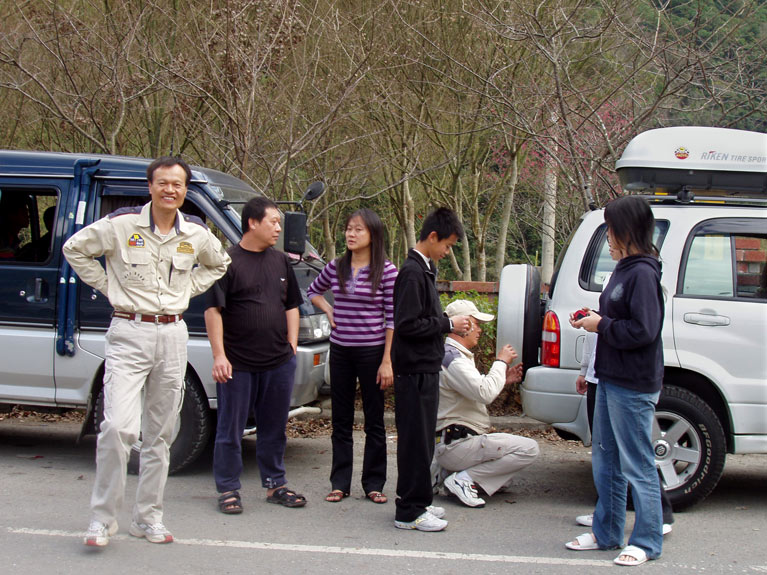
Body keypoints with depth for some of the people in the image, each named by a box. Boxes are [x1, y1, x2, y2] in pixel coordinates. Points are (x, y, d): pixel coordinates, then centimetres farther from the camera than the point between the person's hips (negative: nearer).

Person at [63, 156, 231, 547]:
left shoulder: (197, 234, 6)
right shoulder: (121, 225, -5)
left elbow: (218, 264, 26)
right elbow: (75, 249, 6)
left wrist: (187, 290, 11)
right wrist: (107, 287, 0)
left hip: (173, 335, 4)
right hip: (130, 333, -4)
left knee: (160, 434, 9)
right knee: (119, 427, -16)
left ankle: (148, 517, 20)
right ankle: (103, 517, -1)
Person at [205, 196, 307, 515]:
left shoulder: (281, 261, 12)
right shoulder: (228, 261, -6)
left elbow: (291, 306, 19)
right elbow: (213, 310, -9)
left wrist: (291, 346, 10)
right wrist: (219, 355, -15)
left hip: (279, 362, 5)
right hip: (237, 363, -5)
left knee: (274, 428, 13)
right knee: (230, 429, 4)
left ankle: (275, 484, 25)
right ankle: (228, 489, 13)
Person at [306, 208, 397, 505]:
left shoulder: (387, 271, -7)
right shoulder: (335, 267, 4)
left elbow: (392, 319, -8)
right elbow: (313, 291, 25)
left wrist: (387, 361, -12)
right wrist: (329, 311, 7)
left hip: (371, 352, -4)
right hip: (340, 351, 4)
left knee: (374, 421, 6)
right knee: (341, 419, 9)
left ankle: (374, 484, 15)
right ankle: (339, 483, 18)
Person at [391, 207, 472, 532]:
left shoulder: (425, 270, 14)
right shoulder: (412, 273, -16)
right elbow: (407, 325, -22)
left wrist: (449, 323, 6)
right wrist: (447, 325, -15)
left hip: (425, 368, 10)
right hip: (415, 370, -10)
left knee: (420, 440, 15)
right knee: (415, 441, -4)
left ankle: (416, 502, 25)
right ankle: (409, 512, 3)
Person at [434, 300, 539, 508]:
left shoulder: (454, 354, 17)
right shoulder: (452, 358, -18)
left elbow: (476, 394, 21)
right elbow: (485, 394, -27)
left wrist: (503, 379, 9)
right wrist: (501, 362, -13)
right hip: (455, 444, -11)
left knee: (503, 481, 27)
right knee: (529, 448, -19)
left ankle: (447, 471, 12)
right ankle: (464, 479, -16)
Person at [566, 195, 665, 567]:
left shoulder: (642, 273, -18)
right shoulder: (624, 269, 12)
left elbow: (642, 330, -23)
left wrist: (602, 325, -13)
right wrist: (593, 317, 5)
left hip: (633, 386, -10)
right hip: (611, 380, 10)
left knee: (637, 466, -1)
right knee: (606, 463, 17)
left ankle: (646, 542, 10)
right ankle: (606, 533, 28)